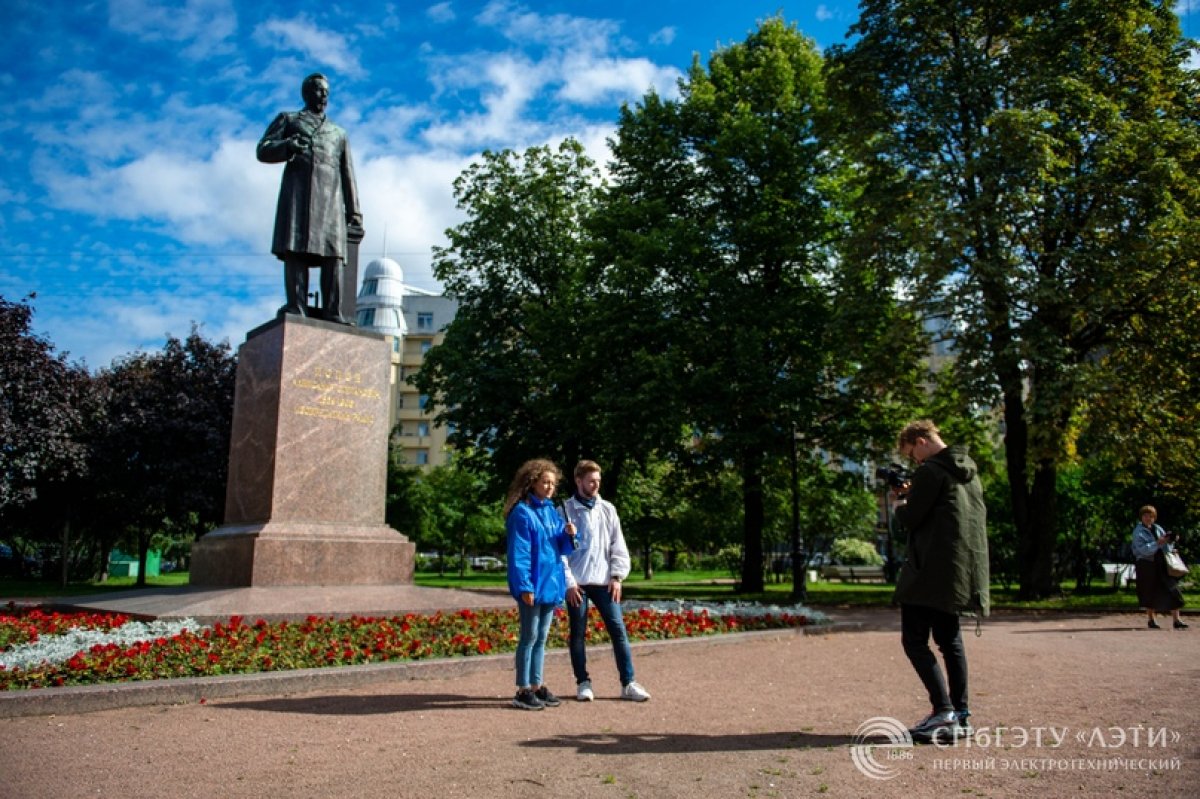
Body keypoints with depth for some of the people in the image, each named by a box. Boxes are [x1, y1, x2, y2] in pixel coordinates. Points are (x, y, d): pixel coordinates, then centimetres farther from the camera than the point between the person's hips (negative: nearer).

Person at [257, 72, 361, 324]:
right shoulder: (288, 119, 25)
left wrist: (353, 210, 9)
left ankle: (332, 312, -18)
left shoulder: (339, 133, 31)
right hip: (298, 190, -2)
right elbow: (263, 150, 12)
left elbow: (348, 175, 22)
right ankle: (296, 308, -20)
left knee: (333, 252, -12)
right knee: (295, 250, -14)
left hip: (330, 195, 2)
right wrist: (287, 147, -10)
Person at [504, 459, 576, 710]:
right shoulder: (522, 512, -11)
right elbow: (519, 553, -15)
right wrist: (525, 586, -20)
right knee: (529, 637, -1)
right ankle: (523, 690, 8)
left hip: (551, 583, 7)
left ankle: (537, 686, 21)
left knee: (541, 638, 13)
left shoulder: (552, 511, 12)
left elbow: (562, 547, 16)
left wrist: (569, 534, -6)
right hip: (533, 585, -7)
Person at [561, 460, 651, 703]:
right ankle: (583, 683, 17)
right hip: (577, 583, -2)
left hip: (603, 582, 2)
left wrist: (617, 576, -1)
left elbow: (618, 546, 9)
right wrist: (569, 582, -9)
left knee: (619, 630, -2)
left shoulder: (607, 509, 9)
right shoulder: (566, 510, -1)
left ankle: (628, 683, 4)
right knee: (578, 633, 5)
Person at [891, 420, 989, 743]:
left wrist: (899, 502, 8)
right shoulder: (969, 471, 17)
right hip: (963, 570, 9)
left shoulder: (930, 471, -12)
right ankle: (960, 715, 16)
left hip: (934, 569, -9)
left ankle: (943, 710, -12)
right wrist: (914, 497, 17)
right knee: (949, 640, 14)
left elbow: (911, 519, -12)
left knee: (914, 639, -6)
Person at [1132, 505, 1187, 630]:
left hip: (1162, 564, 5)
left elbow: (1167, 545, 15)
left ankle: (1176, 620, -1)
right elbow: (1142, 549, -16)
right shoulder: (1138, 532, -4)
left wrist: (1170, 540, -6)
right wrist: (1157, 543, -26)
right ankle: (1150, 620, 17)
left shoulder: (1158, 529, 12)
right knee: (1150, 593, 3)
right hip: (1146, 565, -5)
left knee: (1172, 590, -4)